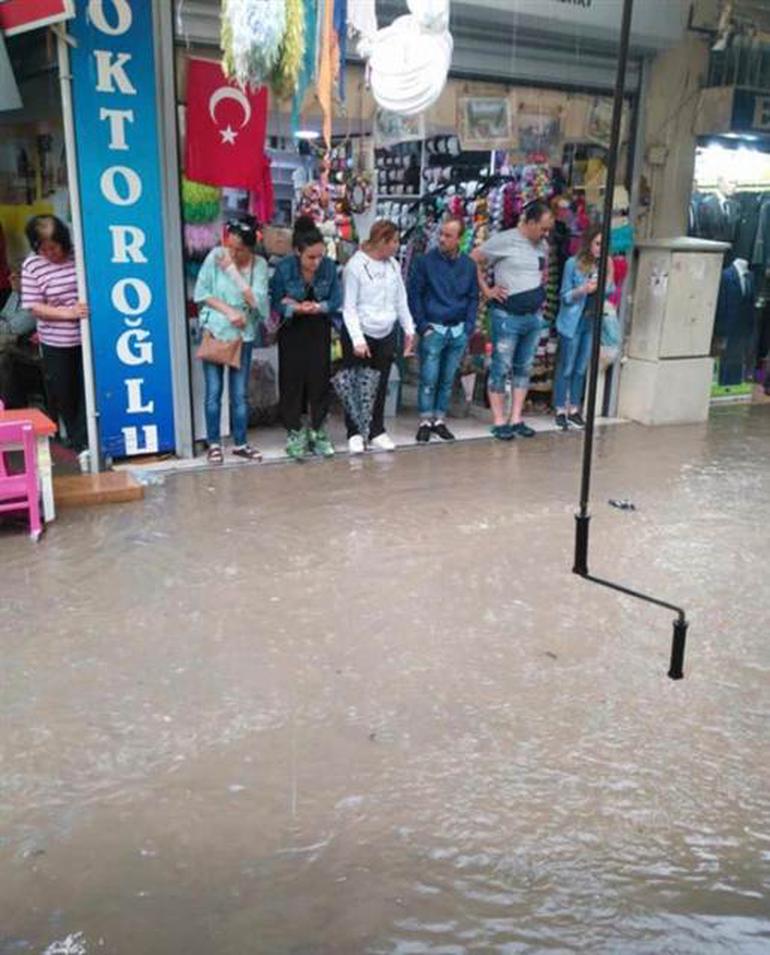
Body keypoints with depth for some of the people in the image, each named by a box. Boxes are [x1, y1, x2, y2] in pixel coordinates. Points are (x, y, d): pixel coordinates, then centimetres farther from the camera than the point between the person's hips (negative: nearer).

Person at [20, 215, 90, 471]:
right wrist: (68, 313, -22)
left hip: (86, 337, 0)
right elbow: (35, 308, -8)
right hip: (55, 343, 0)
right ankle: (80, 445, 26)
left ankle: (83, 443, 8)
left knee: (88, 391, -2)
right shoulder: (31, 265, -7)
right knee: (64, 396, 9)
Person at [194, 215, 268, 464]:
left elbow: (257, 301, -16)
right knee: (213, 391, 2)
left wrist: (234, 271, -18)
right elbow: (200, 293, -4)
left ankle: (240, 443, 19)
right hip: (214, 331, -1)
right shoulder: (216, 256, -8)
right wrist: (228, 310, -14)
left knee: (240, 394, 6)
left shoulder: (259, 264, -6)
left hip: (243, 334, 1)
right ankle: (214, 443, 13)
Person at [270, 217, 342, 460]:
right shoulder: (284, 268, -19)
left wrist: (318, 307, -25)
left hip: (319, 330, 2)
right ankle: (295, 433, 14)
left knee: (320, 378, 5)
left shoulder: (329, 266, -16)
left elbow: (336, 301, -8)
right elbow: (276, 303, -12)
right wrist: (297, 308, -29)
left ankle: (317, 431, 19)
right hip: (292, 330, -1)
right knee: (292, 380, 2)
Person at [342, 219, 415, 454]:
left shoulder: (393, 265, 6)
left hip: (386, 335, 5)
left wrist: (409, 329, 11)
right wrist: (358, 339, -18)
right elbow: (349, 307, -13)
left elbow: (401, 300, 15)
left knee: (380, 387, 10)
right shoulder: (355, 266, -12)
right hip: (360, 335, -5)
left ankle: (377, 432, 19)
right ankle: (354, 434, 11)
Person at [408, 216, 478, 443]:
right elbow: (414, 294, -2)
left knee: (447, 380, 8)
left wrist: (469, 327, 4)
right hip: (433, 329, -3)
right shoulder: (426, 261, -4)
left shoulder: (468, 265, 6)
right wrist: (423, 326, -7)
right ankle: (425, 422, 6)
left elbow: (473, 298, 12)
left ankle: (440, 420, 18)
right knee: (429, 379, -4)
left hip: (459, 331, 3)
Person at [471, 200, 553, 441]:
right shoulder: (503, 240, -10)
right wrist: (486, 290, -10)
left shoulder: (543, 246, 11)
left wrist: (541, 290, 14)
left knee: (524, 369, 10)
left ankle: (516, 419, 18)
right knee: (501, 369, -1)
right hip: (508, 317, -7)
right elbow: (473, 260, -9)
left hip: (534, 317, 7)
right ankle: (499, 421, 5)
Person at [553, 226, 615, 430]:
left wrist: (610, 274, -6)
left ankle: (574, 409, 19)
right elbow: (565, 296, -6)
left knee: (581, 369, 10)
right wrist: (583, 290, -21)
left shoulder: (602, 265, 4)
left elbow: (608, 294, 8)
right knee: (565, 368, 2)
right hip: (573, 322, -5)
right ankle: (560, 410, 10)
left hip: (592, 323, 5)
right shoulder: (573, 263, -9)